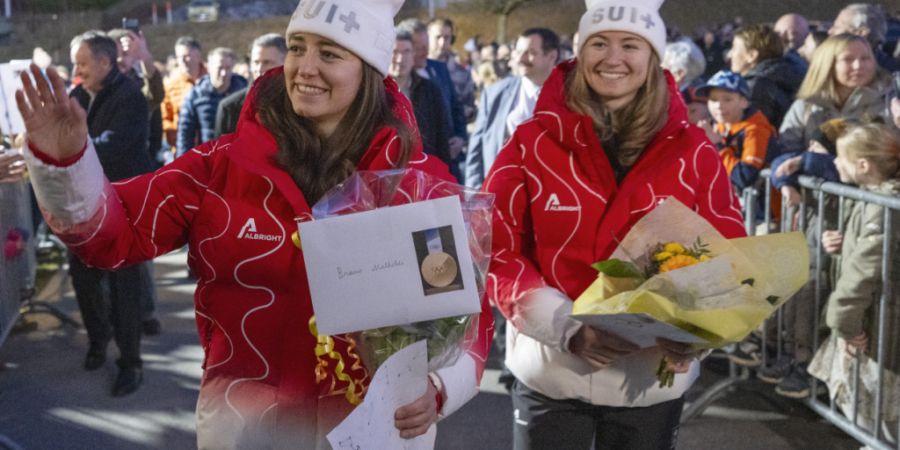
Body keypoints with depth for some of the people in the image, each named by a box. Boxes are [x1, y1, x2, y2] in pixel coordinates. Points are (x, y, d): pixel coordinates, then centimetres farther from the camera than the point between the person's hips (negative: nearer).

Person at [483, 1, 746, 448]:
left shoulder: (692, 150, -2)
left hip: (654, 380, 1)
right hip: (550, 374, -1)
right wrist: (569, 328, -20)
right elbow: (496, 251, -7)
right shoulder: (533, 141, -6)